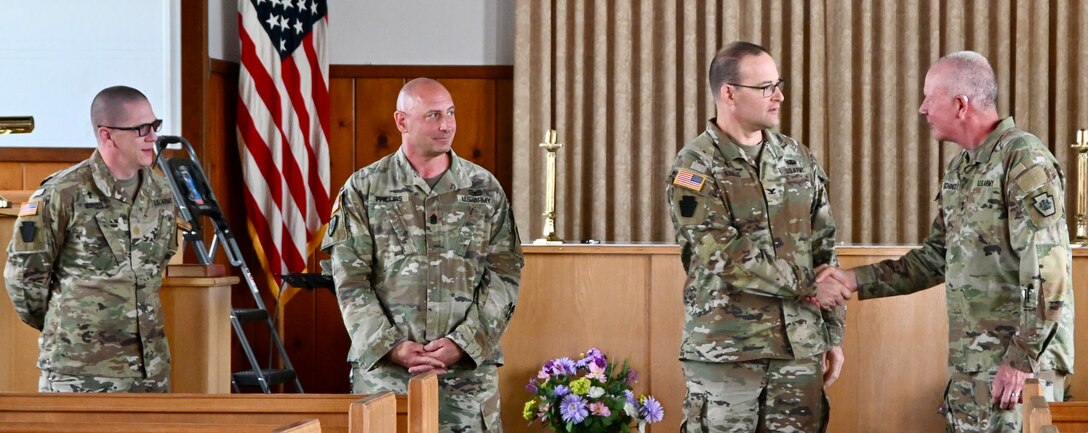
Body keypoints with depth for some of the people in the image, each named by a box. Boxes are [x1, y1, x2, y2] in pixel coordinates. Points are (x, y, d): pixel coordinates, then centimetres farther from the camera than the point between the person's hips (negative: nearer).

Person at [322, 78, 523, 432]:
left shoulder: (485, 189, 7)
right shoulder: (363, 190, 4)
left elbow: (504, 274, 3)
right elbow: (350, 280, -1)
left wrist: (461, 343, -9)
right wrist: (394, 346, -11)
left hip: (469, 366, 1)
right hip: (382, 365, -1)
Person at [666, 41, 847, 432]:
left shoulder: (799, 160, 10)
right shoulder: (696, 168, -7)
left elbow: (824, 251, 14)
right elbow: (725, 258, -16)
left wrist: (833, 333, 10)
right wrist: (809, 284, -12)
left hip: (799, 346, 5)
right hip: (724, 349, -4)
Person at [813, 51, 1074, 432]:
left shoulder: (1024, 161, -14)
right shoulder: (960, 170, 15)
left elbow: (1047, 271, -20)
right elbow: (935, 258, 21)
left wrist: (1022, 359, -21)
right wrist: (855, 280, 13)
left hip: (1015, 362, -9)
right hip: (967, 364, 9)